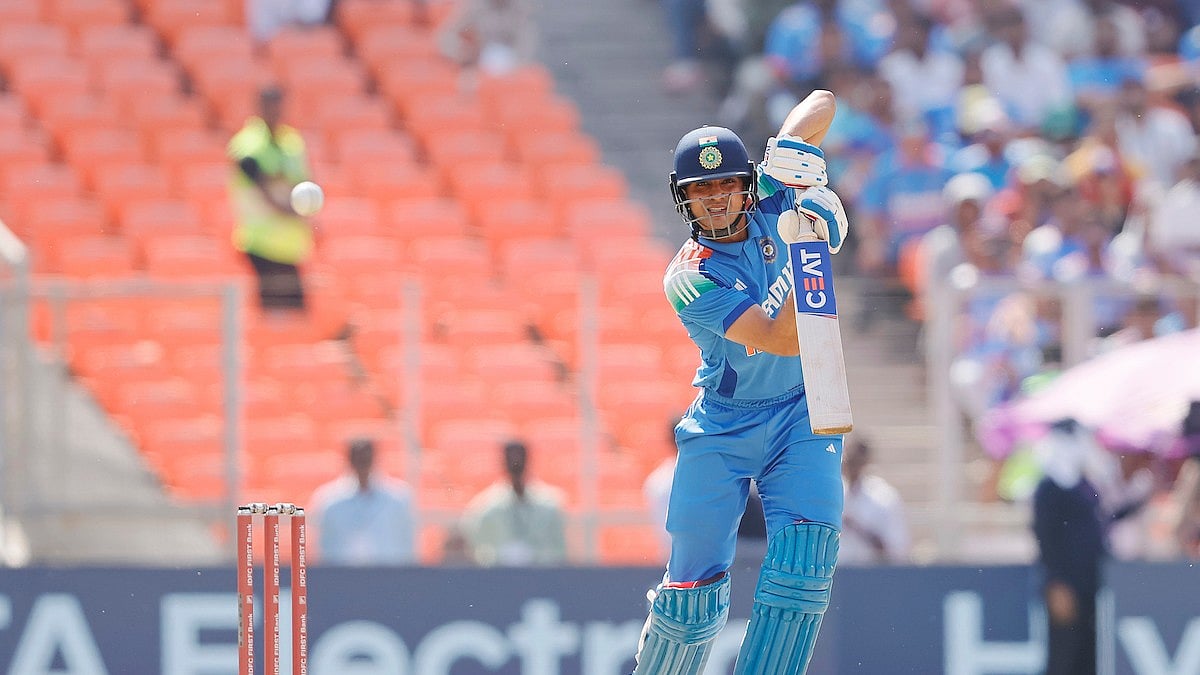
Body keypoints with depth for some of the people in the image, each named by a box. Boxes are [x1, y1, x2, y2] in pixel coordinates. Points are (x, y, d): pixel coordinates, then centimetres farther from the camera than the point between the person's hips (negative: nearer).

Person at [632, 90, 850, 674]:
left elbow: (821, 103, -1)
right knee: (693, 585, -2)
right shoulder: (689, 279, -18)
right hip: (723, 428, -2)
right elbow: (783, 339, -28)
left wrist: (791, 149, -22)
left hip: (801, 416, 2)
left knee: (804, 555, -19)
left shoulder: (770, 200, -6)